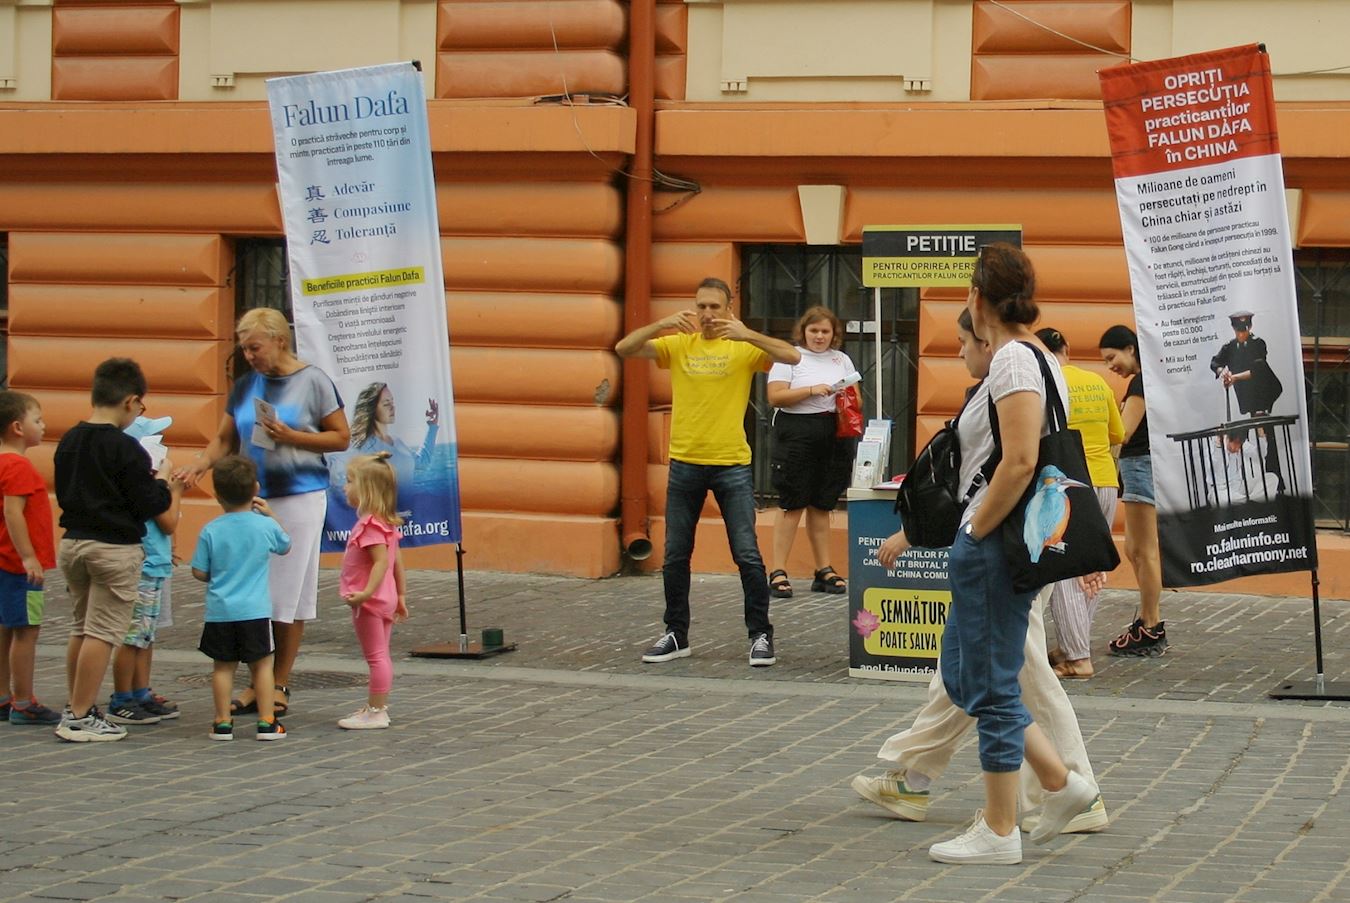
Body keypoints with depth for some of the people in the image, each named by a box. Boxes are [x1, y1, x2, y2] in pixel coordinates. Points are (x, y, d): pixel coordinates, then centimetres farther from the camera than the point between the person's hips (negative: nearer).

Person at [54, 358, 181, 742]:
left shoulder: (68, 442, 5)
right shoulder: (126, 448, -17)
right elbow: (146, 507, -16)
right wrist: (164, 483, 4)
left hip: (72, 542, 7)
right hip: (115, 548, -7)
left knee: (81, 628, 18)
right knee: (102, 631, -2)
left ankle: (77, 707, 24)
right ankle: (80, 718, -2)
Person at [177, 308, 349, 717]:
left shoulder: (313, 381, -3)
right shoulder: (245, 386, 11)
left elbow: (341, 437, -1)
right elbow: (224, 439, 10)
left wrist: (292, 437, -14)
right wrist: (198, 465, -9)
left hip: (299, 498, -4)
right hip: (253, 498, 5)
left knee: (289, 593, -1)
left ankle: (280, 684, 9)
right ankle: (257, 683, 11)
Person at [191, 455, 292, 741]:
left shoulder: (210, 531, -6)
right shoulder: (266, 526, -4)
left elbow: (199, 572, -2)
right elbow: (285, 547, 17)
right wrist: (270, 515, 22)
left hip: (219, 611, 0)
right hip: (255, 610, 0)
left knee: (223, 666, 8)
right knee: (262, 664, 8)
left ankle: (223, 722, 9)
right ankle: (267, 722, 7)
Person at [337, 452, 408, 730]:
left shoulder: (370, 525, -20)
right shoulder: (387, 523, 10)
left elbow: (382, 561, -28)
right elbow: (397, 562, 14)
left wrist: (367, 592, -35)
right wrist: (400, 596, 19)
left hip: (370, 602, -10)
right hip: (385, 599, 10)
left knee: (376, 657, -5)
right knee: (381, 656, 15)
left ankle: (376, 712, -1)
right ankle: (377, 706, 24)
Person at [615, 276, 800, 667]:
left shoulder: (744, 347, -2)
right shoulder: (677, 345, 5)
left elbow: (793, 357, -15)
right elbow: (624, 348, -4)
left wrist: (747, 334, -26)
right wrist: (662, 324, -19)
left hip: (732, 464, -3)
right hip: (684, 463, 3)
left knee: (747, 555, -3)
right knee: (675, 555, 9)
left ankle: (761, 635, 7)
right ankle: (676, 635, 21)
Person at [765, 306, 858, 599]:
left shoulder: (842, 360, 17)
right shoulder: (789, 357, 2)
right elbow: (775, 397, -10)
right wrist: (812, 391, -17)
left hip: (835, 436, 5)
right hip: (797, 433, -4)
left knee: (822, 505, 7)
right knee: (792, 504, -7)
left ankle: (824, 570, 10)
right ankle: (777, 572, -6)